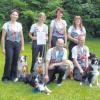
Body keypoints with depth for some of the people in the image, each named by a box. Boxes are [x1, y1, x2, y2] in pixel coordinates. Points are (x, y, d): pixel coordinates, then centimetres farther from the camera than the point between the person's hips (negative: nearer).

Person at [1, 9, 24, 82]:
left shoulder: (19, 25, 8)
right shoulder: (6, 24, -2)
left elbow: (21, 36, 14)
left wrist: (22, 46, 9)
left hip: (17, 44, 3)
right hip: (9, 44, -3)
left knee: (15, 61, 5)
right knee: (8, 61, -7)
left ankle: (13, 76, 20)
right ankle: (5, 77, 6)